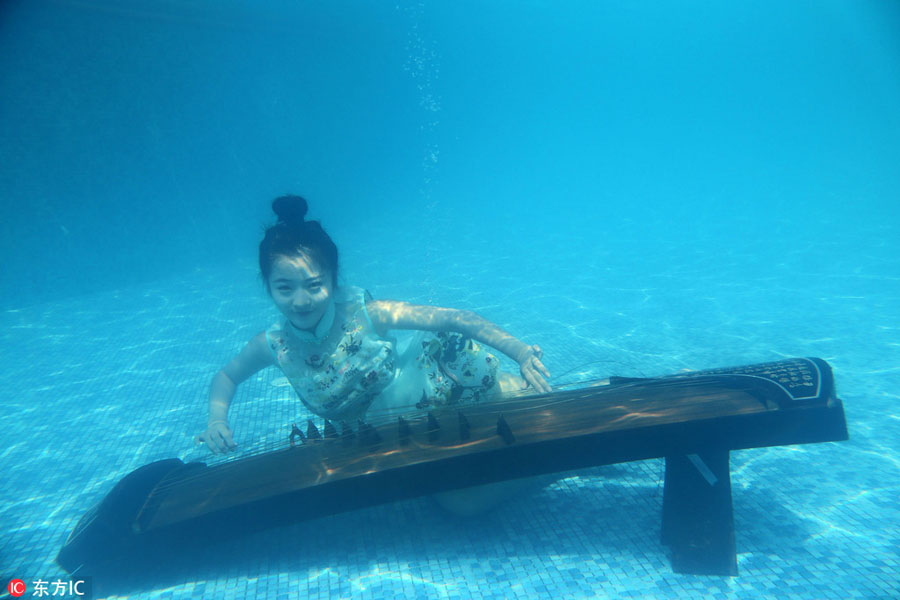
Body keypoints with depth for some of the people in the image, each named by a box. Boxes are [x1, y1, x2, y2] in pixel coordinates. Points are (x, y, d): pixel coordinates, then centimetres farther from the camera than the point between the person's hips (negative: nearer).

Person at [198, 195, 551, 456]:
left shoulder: (367, 315, -30)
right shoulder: (274, 346, -18)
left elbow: (457, 319, -28)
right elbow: (226, 376, 4)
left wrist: (522, 353, -33)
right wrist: (217, 421, -15)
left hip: (433, 377, -3)